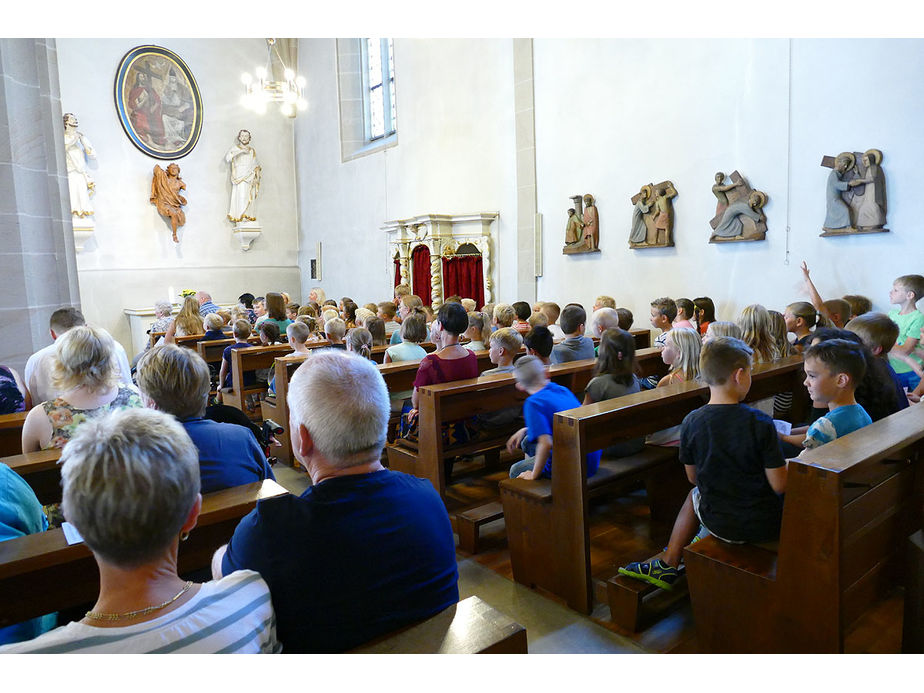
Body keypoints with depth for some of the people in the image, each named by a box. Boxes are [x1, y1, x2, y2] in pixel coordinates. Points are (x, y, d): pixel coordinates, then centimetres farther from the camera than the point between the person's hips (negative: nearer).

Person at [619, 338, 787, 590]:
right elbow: (779, 485, -16)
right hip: (766, 524, -1)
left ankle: (669, 563, 32)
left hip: (719, 524, 2)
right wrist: (786, 466, 5)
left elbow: (693, 477, 1)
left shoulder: (691, 422, -12)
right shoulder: (760, 422, -20)